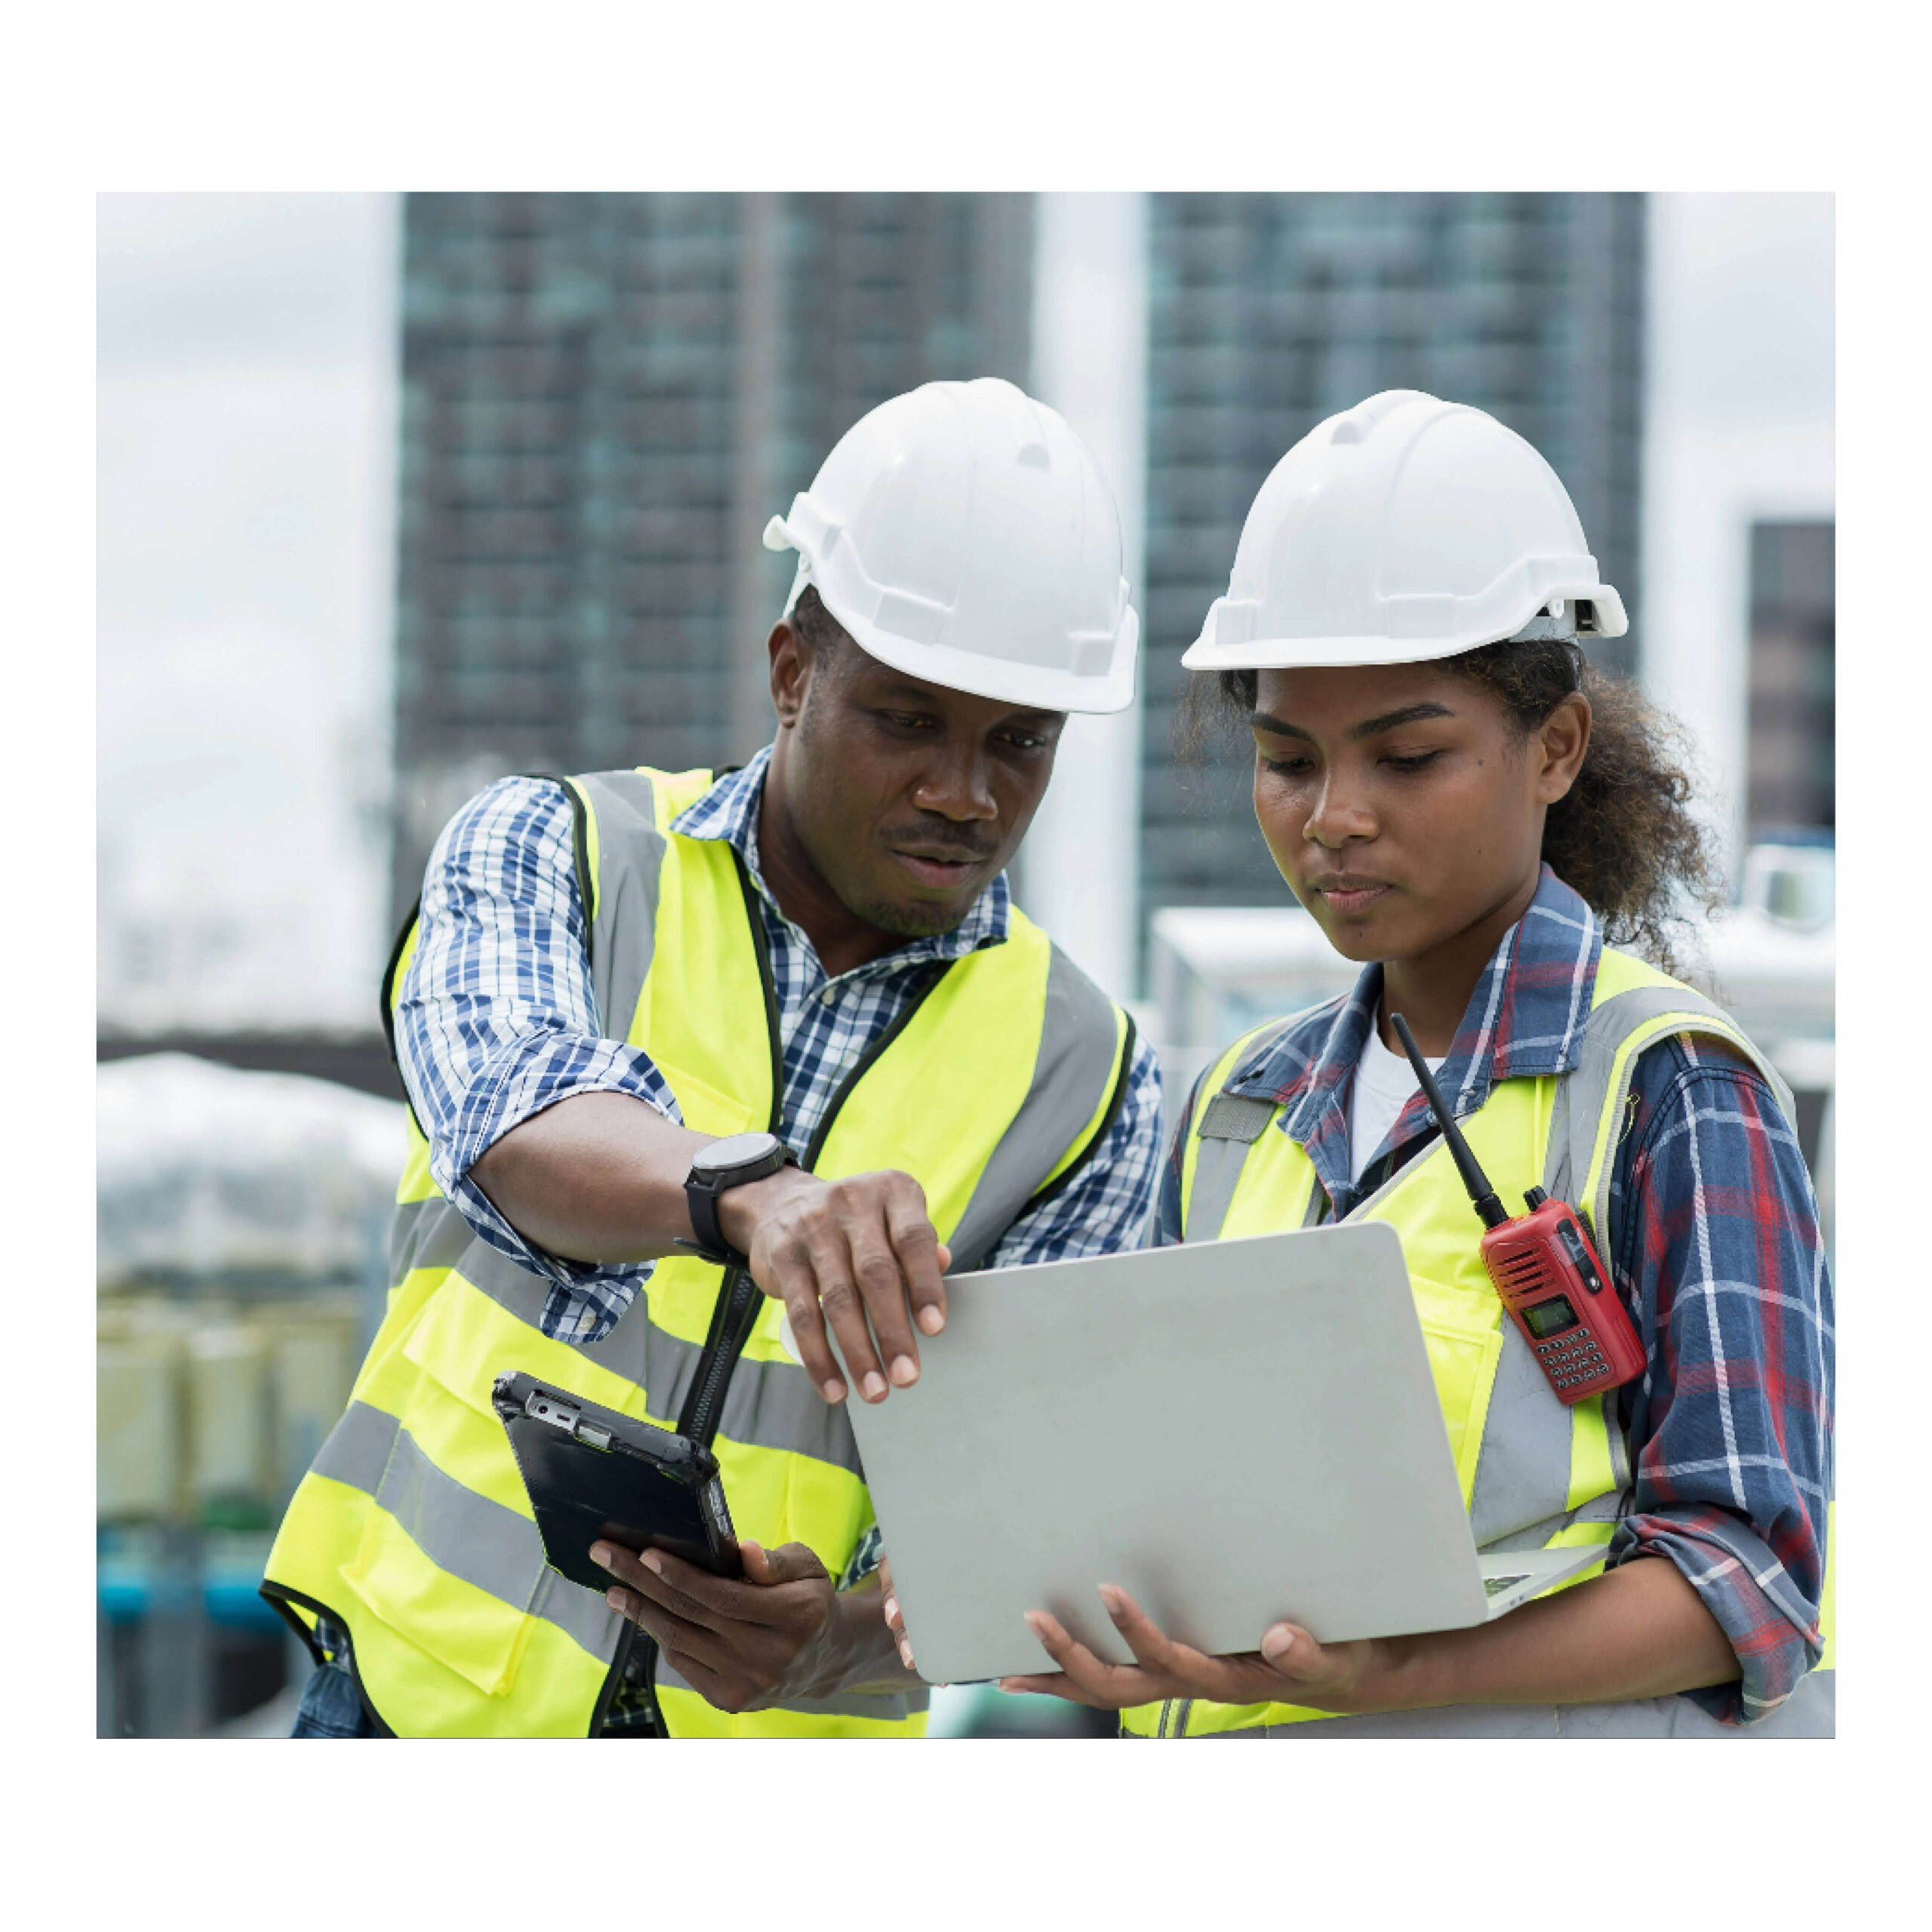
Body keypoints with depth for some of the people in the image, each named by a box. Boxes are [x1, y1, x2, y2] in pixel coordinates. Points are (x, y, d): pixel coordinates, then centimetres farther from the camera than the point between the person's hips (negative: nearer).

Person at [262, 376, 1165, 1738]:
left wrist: (846, 1635, -27)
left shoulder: (1088, 1080, 3)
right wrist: (754, 1195, -42)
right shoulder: (555, 852, 1)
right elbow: (514, 1123, -20)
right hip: (430, 1693, -1)